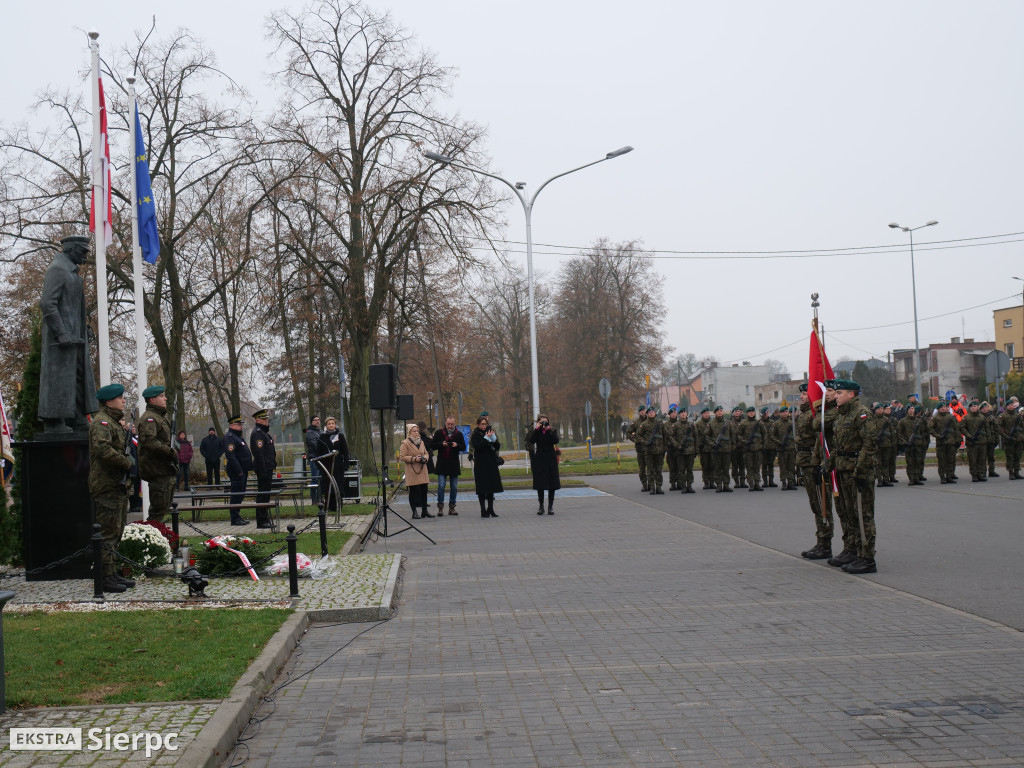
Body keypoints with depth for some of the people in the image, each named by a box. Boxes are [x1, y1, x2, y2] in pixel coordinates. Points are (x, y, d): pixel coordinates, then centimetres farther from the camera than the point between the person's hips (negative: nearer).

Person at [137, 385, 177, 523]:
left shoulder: (161, 417, 21)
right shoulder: (149, 418, -13)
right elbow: (149, 441, -27)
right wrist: (170, 451, -22)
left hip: (166, 469, 11)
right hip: (158, 471, -11)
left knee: (164, 507, 16)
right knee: (159, 508, -9)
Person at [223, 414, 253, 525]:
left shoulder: (237, 436, 20)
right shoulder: (229, 437, -14)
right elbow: (231, 456, -22)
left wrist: (246, 470, 20)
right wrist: (239, 472, -22)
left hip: (242, 471, 10)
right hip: (236, 472, -10)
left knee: (240, 494, 14)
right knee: (236, 495, -7)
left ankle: (237, 516, 21)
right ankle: (235, 519, -3)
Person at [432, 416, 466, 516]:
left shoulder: (459, 434, 5)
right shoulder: (439, 433, 3)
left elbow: (463, 447, 6)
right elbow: (433, 445, 2)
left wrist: (457, 445, -14)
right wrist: (442, 444, -15)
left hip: (454, 464, 2)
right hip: (442, 464, -2)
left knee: (454, 487, 6)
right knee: (441, 486, -7)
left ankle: (452, 507, 14)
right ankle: (440, 507, 0)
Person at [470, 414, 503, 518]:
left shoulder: (490, 432, 11)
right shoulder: (475, 435, -2)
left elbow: (498, 447, 6)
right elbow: (477, 447, -17)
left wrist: (493, 437, -9)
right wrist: (486, 438, -18)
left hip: (491, 463, 4)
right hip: (481, 465, -4)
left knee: (491, 486, 6)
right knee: (482, 488, -3)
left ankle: (490, 509, 13)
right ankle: (483, 510, 1)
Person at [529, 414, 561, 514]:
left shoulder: (553, 431, 4)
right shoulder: (535, 432, 3)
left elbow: (556, 441, -14)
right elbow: (532, 441, -16)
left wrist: (548, 430, -15)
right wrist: (537, 428, -15)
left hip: (551, 460, 0)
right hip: (539, 460, 0)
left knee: (552, 484, 1)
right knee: (540, 484, 2)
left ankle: (551, 506, 8)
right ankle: (540, 506, 10)